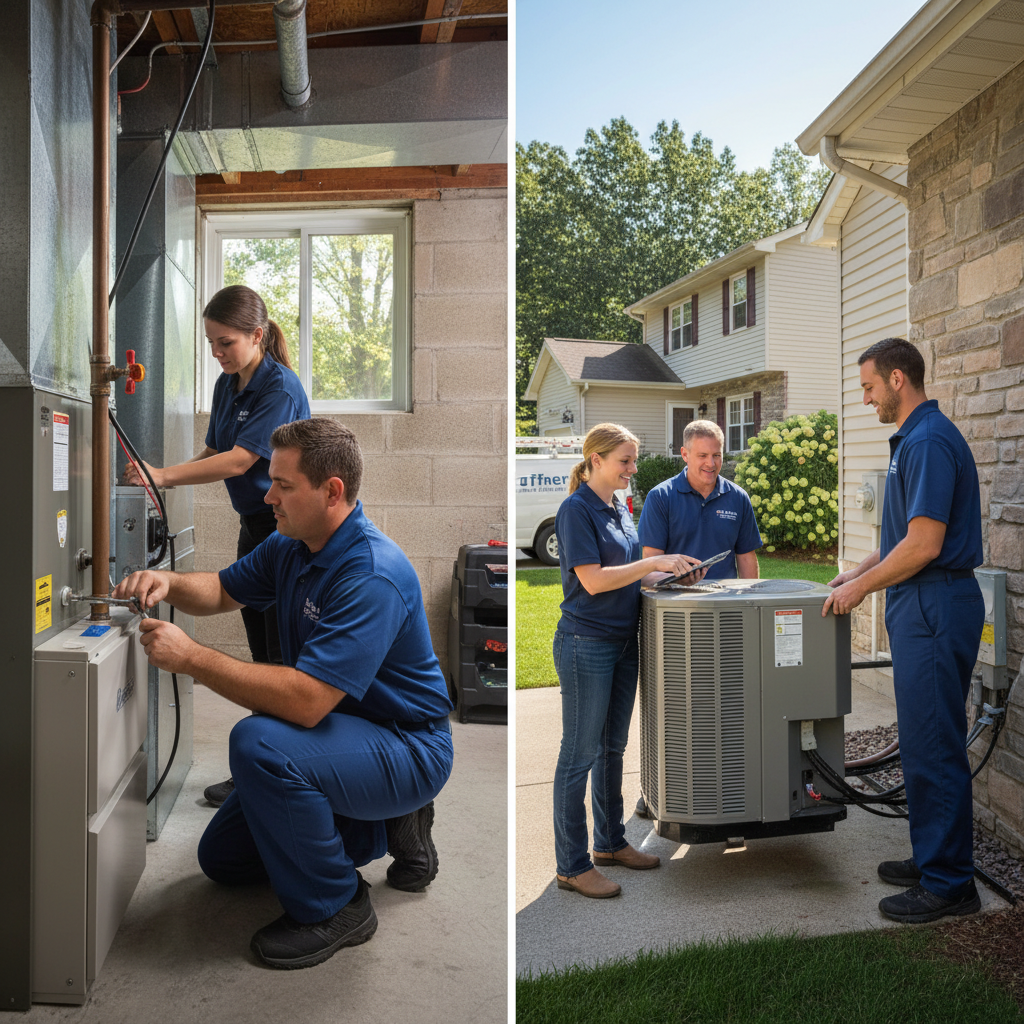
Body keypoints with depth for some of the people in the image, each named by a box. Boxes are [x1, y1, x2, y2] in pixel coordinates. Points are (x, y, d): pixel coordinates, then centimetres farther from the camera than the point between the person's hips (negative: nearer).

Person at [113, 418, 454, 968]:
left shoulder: (374, 575, -31)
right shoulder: (291, 545, -1)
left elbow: (306, 701, -37)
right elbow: (223, 589, 15)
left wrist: (191, 658, -31)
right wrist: (168, 583, -8)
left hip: (408, 751, -9)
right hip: (344, 733, 9)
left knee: (259, 742, -34)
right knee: (222, 858, 16)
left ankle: (333, 906, -12)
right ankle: (385, 827, 22)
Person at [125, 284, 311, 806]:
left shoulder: (280, 388, -17)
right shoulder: (227, 385, 10)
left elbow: (240, 460, -24)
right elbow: (215, 451, 16)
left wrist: (163, 476, -28)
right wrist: (166, 478, 0)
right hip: (255, 528, 9)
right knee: (263, 658, 15)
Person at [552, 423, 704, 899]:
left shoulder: (619, 509, 13)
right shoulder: (576, 509, -14)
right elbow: (593, 579, -20)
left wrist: (672, 572, 3)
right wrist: (655, 562, -19)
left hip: (622, 642, 9)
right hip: (586, 643, -9)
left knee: (612, 748, 18)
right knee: (579, 754, 0)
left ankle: (610, 842, 32)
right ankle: (572, 865, 10)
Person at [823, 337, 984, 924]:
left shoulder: (929, 442, -17)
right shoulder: (914, 440, 16)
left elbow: (924, 545, -22)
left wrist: (861, 587, -12)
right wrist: (861, 571, 18)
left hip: (934, 609, -11)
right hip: (922, 607, 11)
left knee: (933, 748, -2)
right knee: (926, 743, 17)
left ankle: (948, 884, 9)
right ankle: (934, 859, 29)